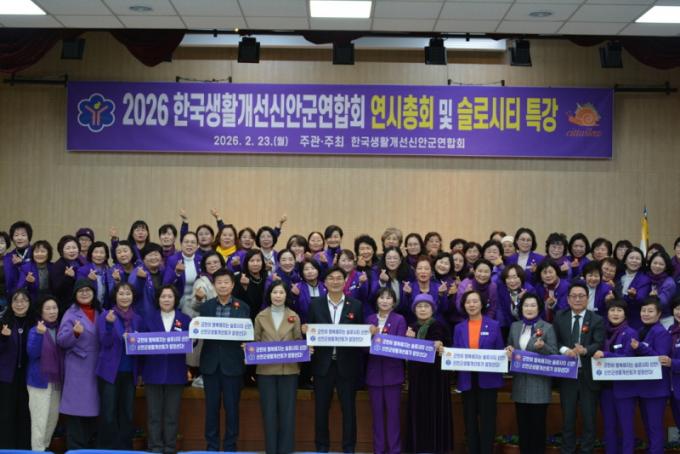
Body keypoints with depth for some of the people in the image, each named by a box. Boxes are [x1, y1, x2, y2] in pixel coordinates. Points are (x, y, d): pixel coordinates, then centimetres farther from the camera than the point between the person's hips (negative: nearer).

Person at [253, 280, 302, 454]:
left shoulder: (294, 317, 6)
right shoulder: (261, 316, 6)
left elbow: (299, 341, 6)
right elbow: (255, 341, 6)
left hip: (288, 369, 0)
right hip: (266, 369, 0)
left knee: (287, 409, 1)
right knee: (269, 410, 3)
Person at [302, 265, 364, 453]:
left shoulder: (356, 305, 3)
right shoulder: (315, 304, 4)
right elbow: (308, 331, 6)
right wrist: (305, 330, -16)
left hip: (347, 365, 0)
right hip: (323, 364, 1)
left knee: (348, 408, 6)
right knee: (321, 408, 8)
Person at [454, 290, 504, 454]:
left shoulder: (494, 325, 2)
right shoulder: (459, 328, 8)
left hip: (488, 379, -2)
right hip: (467, 380, 2)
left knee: (487, 419, 1)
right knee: (469, 420, 8)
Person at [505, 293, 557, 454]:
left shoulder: (547, 328, -4)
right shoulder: (514, 326, 9)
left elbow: (554, 353, -6)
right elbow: (510, 348, 18)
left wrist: (542, 347, -24)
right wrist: (509, 350, -4)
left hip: (539, 382, -4)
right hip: (520, 381, 4)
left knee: (538, 422, 2)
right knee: (522, 423, 9)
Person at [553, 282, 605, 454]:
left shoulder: (597, 320, 0)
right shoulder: (560, 317, 7)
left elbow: (599, 344, -11)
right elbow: (554, 341, 3)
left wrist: (585, 350, -31)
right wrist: (564, 349, -18)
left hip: (588, 375, -2)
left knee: (589, 418, 5)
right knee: (567, 417, 10)